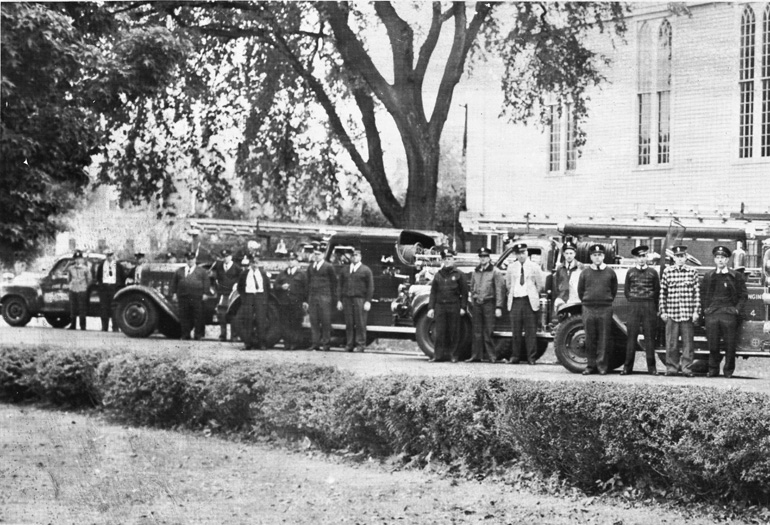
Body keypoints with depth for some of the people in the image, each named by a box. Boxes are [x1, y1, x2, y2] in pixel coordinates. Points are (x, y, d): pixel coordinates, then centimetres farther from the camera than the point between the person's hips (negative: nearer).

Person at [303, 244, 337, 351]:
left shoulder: (328, 267, 1)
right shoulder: (310, 267, 15)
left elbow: (334, 283, 1)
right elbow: (308, 283, 17)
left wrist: (334, 298, -5)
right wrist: (306, 300, 13)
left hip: (324, 297, -4)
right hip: (312, 297, 4)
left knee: (325, 321, -4)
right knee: (314, 321, 2)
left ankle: (326, 343, 0)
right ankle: (315, 343, 5)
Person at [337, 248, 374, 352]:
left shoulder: (366, 270, 7)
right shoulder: (344, 270, 17)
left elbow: (370, 287, 2)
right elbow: (340, 285, 16)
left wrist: (368, 301, -7)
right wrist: (339, 300, 6)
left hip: (360, 299, -3)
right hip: (347, 299, 3)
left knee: (360, 323, -6)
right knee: (349, 323, 0)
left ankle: (360, 344, -3)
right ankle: (350, 344, 4)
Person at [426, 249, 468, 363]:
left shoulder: (458, 274, 4)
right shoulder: (438, 275, 12)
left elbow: (464, 292, 3)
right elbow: (433, 293, 11)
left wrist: (463, 307, -5)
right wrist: (431, 308, 3)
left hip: (454, 306, -2)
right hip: (440, 306, 2)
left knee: (453, 332, 1)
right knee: (439, 332, -2)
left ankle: (454, 355, 7)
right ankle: (439, 355, -1)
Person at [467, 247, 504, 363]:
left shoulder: (495, 272, -1)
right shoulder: (475, 273, 15)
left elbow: (499, 291, -5)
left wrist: (498, 307, -10)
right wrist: (472, 305, 15)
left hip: (488, 304, -5)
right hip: (477, 304, 5)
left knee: (488, 332, -7)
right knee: (477, 332, 4)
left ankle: (492, 356, -1)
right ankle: (476, 355, 8)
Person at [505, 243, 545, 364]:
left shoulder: (534, 267, 2)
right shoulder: (511, 267, 11)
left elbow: (540, 284, 5)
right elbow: (508, 283, 21)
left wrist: (533, 295, 8)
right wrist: (512, 293, 13)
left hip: (529, 302, -2)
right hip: (515, 302, 2)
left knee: (530, 331, -2)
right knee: (516, 331, 3)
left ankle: (531, 357, 1)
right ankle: (515, 356, 9)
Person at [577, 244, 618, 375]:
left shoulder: (610, 272, 4)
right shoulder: (585, 272, 6)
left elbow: (614, 290, 12)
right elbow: (580, 290, 13)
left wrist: (607, 302, 12)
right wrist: (586, 302, 12)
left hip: (605, 309, -1)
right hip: (588, 309, 1)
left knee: (603, 339, -1)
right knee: (590, 339, 3)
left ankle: (602, 365, 3)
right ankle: (591, 365, 9)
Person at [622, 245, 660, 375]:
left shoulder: (652, 272, 6)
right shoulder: (630, 272, 8)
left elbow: (657, 291, 8)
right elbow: (626, 290, 12)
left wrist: (654, 308, 6)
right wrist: (632, 304, 6)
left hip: (649, 307, -1)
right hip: (634, 308, 1)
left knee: (649, 337, 0)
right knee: (631, 336, -2)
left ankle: (651, 367, 3)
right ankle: (628, 367, 0)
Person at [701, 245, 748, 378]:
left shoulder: (736, 276, 7)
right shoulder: (708, 277, 14)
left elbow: (743, 296, 6)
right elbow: (702, 295, 18)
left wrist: (737, 309, -4)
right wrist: (705, 309, 5)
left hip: (729, 314, -2)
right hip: (712, 314, 2)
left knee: (730, 345, -2)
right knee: (713, 345, 0)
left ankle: (728, 370, 8)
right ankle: (713, 370, 11)